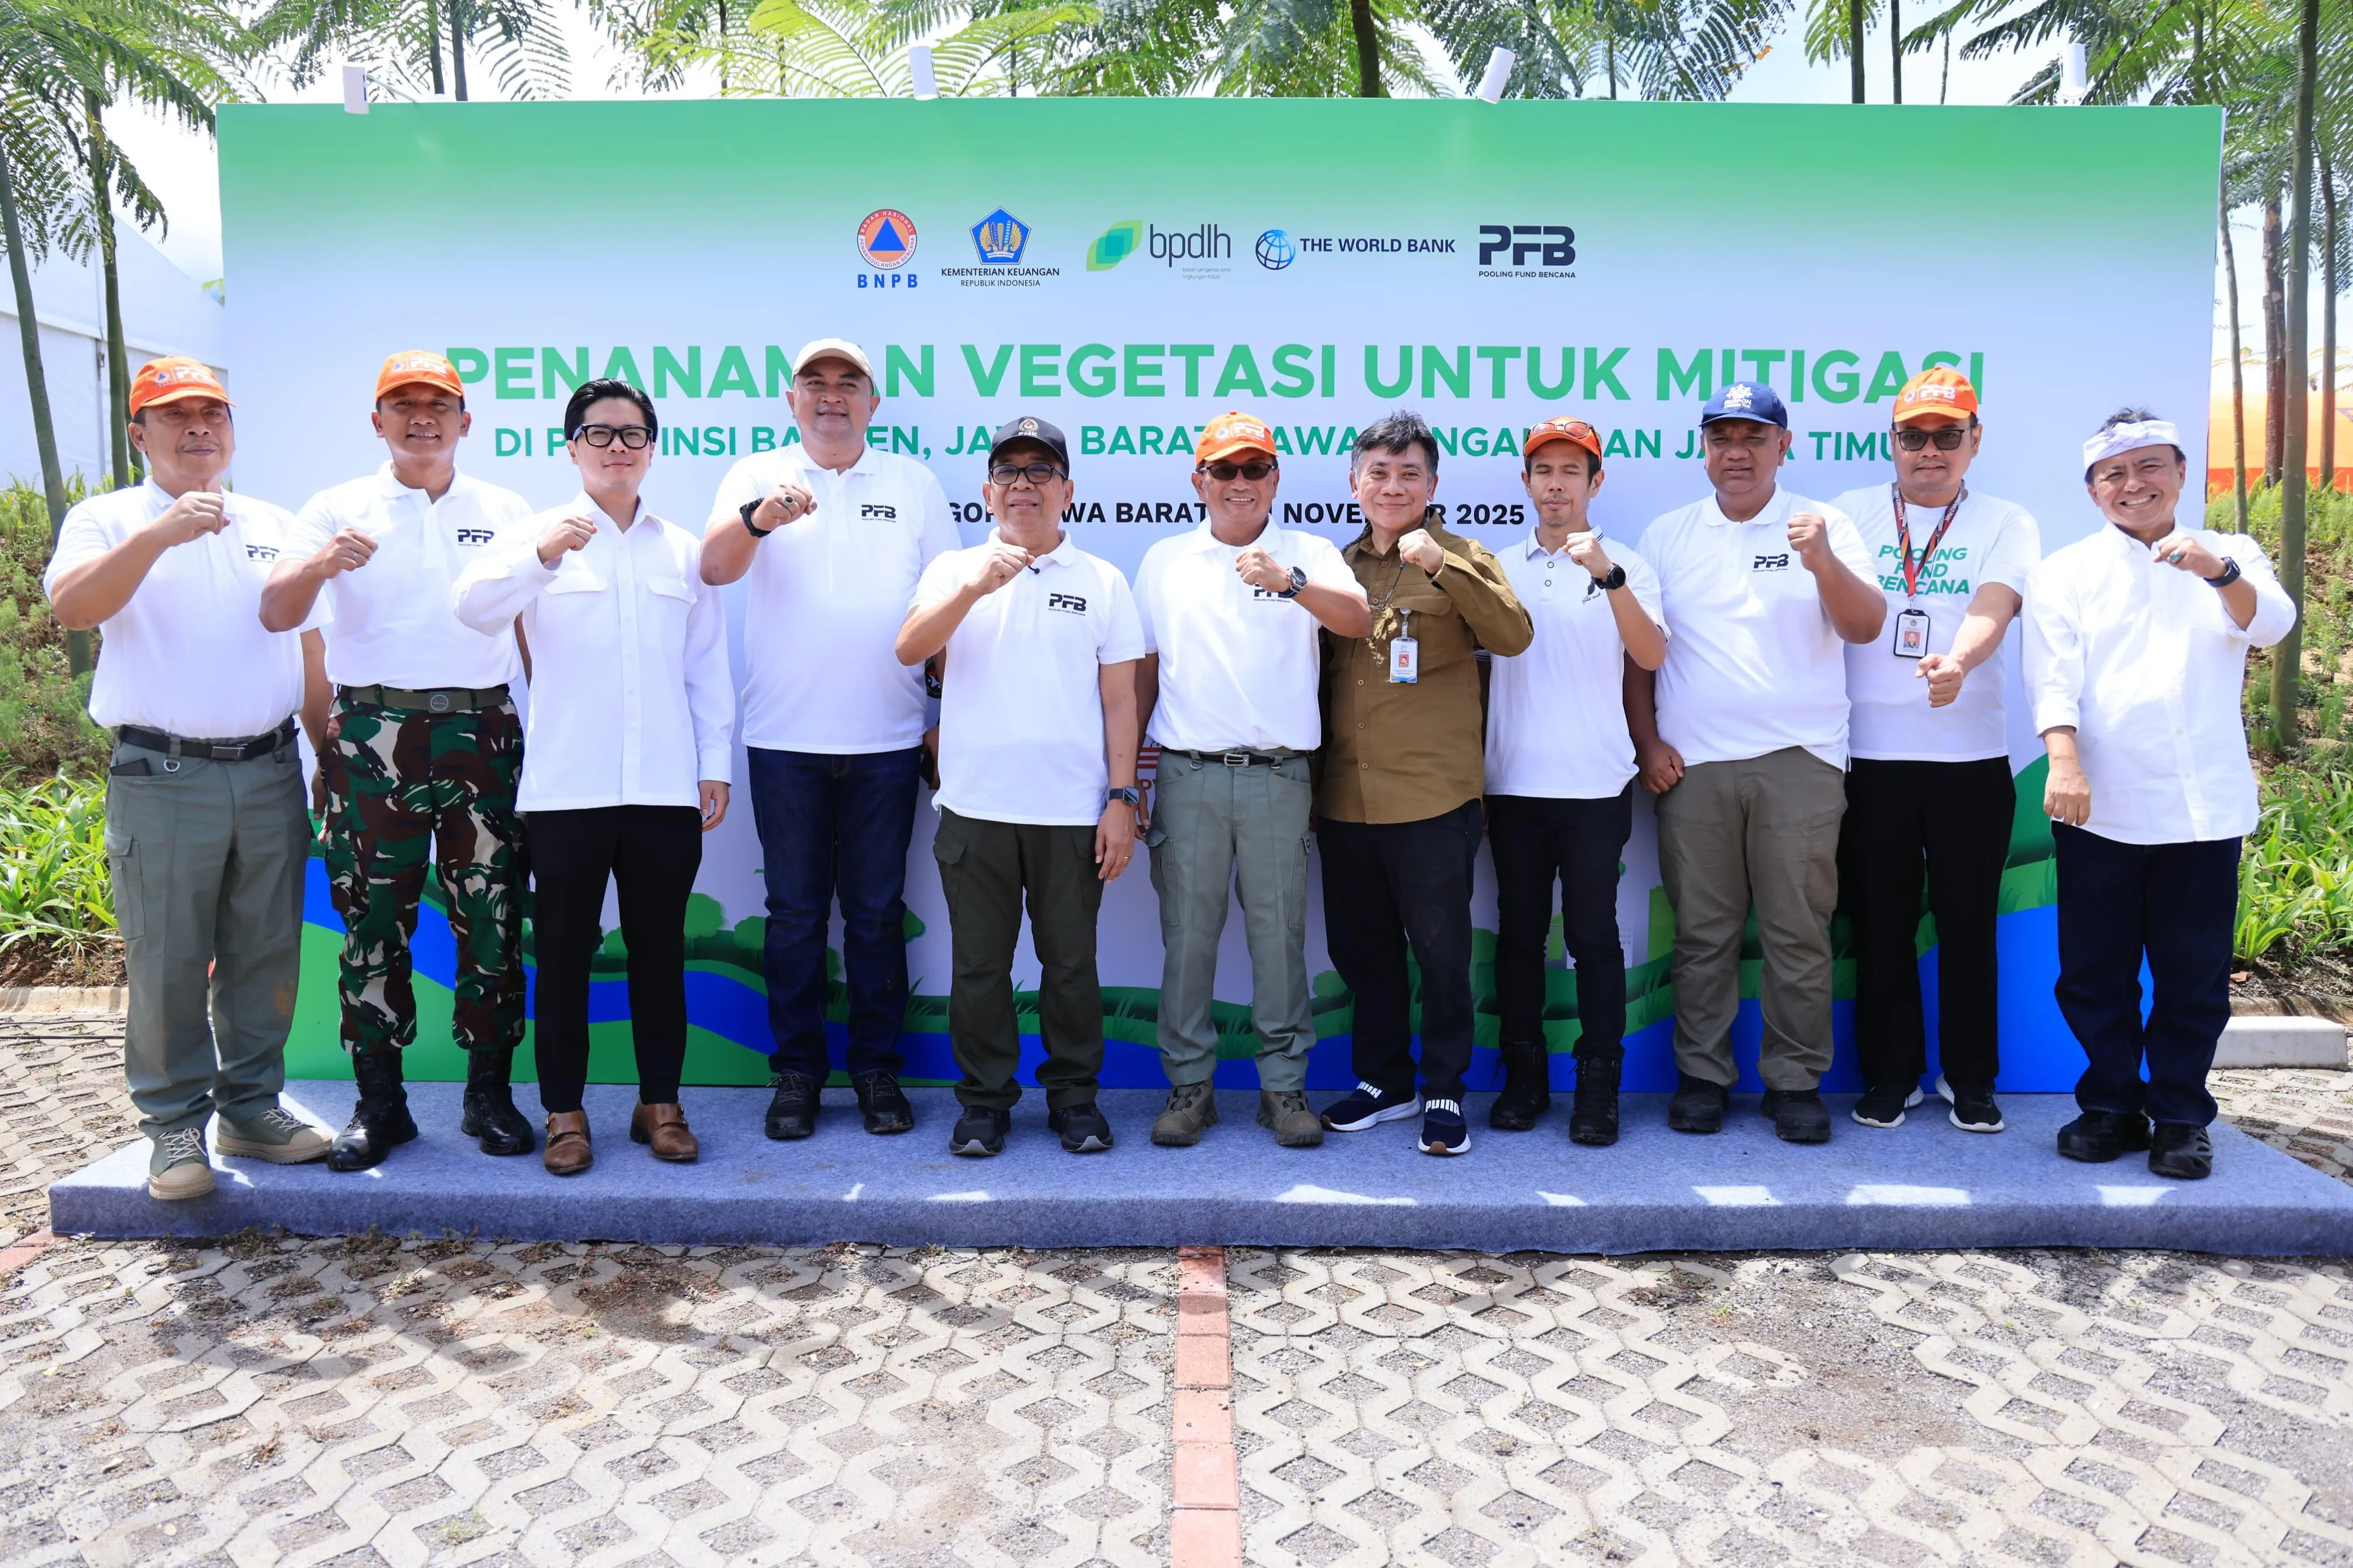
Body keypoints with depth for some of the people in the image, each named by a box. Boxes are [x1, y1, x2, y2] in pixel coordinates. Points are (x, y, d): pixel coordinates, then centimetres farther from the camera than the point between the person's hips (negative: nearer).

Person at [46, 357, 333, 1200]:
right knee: (167, 962, 0)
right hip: (163, 777, -3)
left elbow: (310, 646, 19)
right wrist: (158, 534, -25)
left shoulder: (275, 525, 16)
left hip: (269, 773, 4)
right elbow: (71, 607, -14)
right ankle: (176, 1126, 12)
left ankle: (252, 1106, 21)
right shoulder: (108, 520, 6)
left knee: (266, 955, 8)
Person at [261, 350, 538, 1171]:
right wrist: (319, 563, -23)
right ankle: (379, 1103, 14)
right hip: (373, 737, 0)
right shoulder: (337, 509, 8)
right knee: (374, 920, 3)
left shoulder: (507, 511, 12)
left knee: (490, 918, 2)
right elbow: (275, 613, -2)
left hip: (483, 733, 1)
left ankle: (490, 1093, 13)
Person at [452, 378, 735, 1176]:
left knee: (660, 950, 9)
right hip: (566, 787, -2)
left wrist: (715, 764, 7)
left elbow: (708, 666, 13)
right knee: (563, 953, 5)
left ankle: (660, 1102, 21)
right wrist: (542, 555, -31)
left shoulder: (683, 550, 13)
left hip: (666, 787, 2)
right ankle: (564, 1112, 16)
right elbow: (475, 606, -13)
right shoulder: (541, 534, 5)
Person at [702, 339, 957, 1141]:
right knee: (795, 912, 7)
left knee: (877, 912, 7)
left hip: (886, 740, 1)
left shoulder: (915, 483, 8)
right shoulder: (758, 475, 5)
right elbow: (714, 566, -12)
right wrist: (760, 515, -33)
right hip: (785, 739, 0)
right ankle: (796, 1070, 18)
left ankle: (878, 1068, 19)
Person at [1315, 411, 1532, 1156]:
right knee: (1359, 947, 14)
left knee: (1440, 948, 3)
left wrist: (1441, 564, -25)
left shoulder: (1459, 559, 1)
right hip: (1345, 797, 5)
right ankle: (1385, 1080, 30)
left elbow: (1512, 635, -16)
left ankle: (1445, 1090, 19)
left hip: (1433, 795, -4)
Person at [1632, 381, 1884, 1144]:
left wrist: (1823, 561, -21)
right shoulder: (1666, 536, 11)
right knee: (1701, 931, 5)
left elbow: (1866, 626, -3)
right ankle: (1701, 1075, 16)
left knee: (1799, 932, 2)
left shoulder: (1823, 525, 6)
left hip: (1799, 761, -1)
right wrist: (1646, 742, 1)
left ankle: (1795, 1081, 13)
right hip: (1691, 764, 1)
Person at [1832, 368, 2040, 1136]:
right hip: (1869, 756, 0)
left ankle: (1970, 1079, 21)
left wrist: (1956, 661, -33)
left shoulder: (2005, 524, 6)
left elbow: (1992, 610, -12)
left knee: (1968, 925, 5)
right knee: (1880, 925, 5)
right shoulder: (1852, 513, 9)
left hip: (1971, 756, 0)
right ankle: (1890, 1075, 20)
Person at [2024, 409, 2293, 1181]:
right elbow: (2053, 675, -4)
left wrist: (2219, 572, -26)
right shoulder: (2066, 572, 7)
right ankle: (2112, 1107, 19)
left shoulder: (2229, 557, 12)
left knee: (2194, 974, 5)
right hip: (2099, 808, 0)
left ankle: (2180, 1117, 18)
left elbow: (2270, 625, -6)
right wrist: (2063, 760, -19)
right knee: (2095, 972, 5)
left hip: (2204, 806, 1)